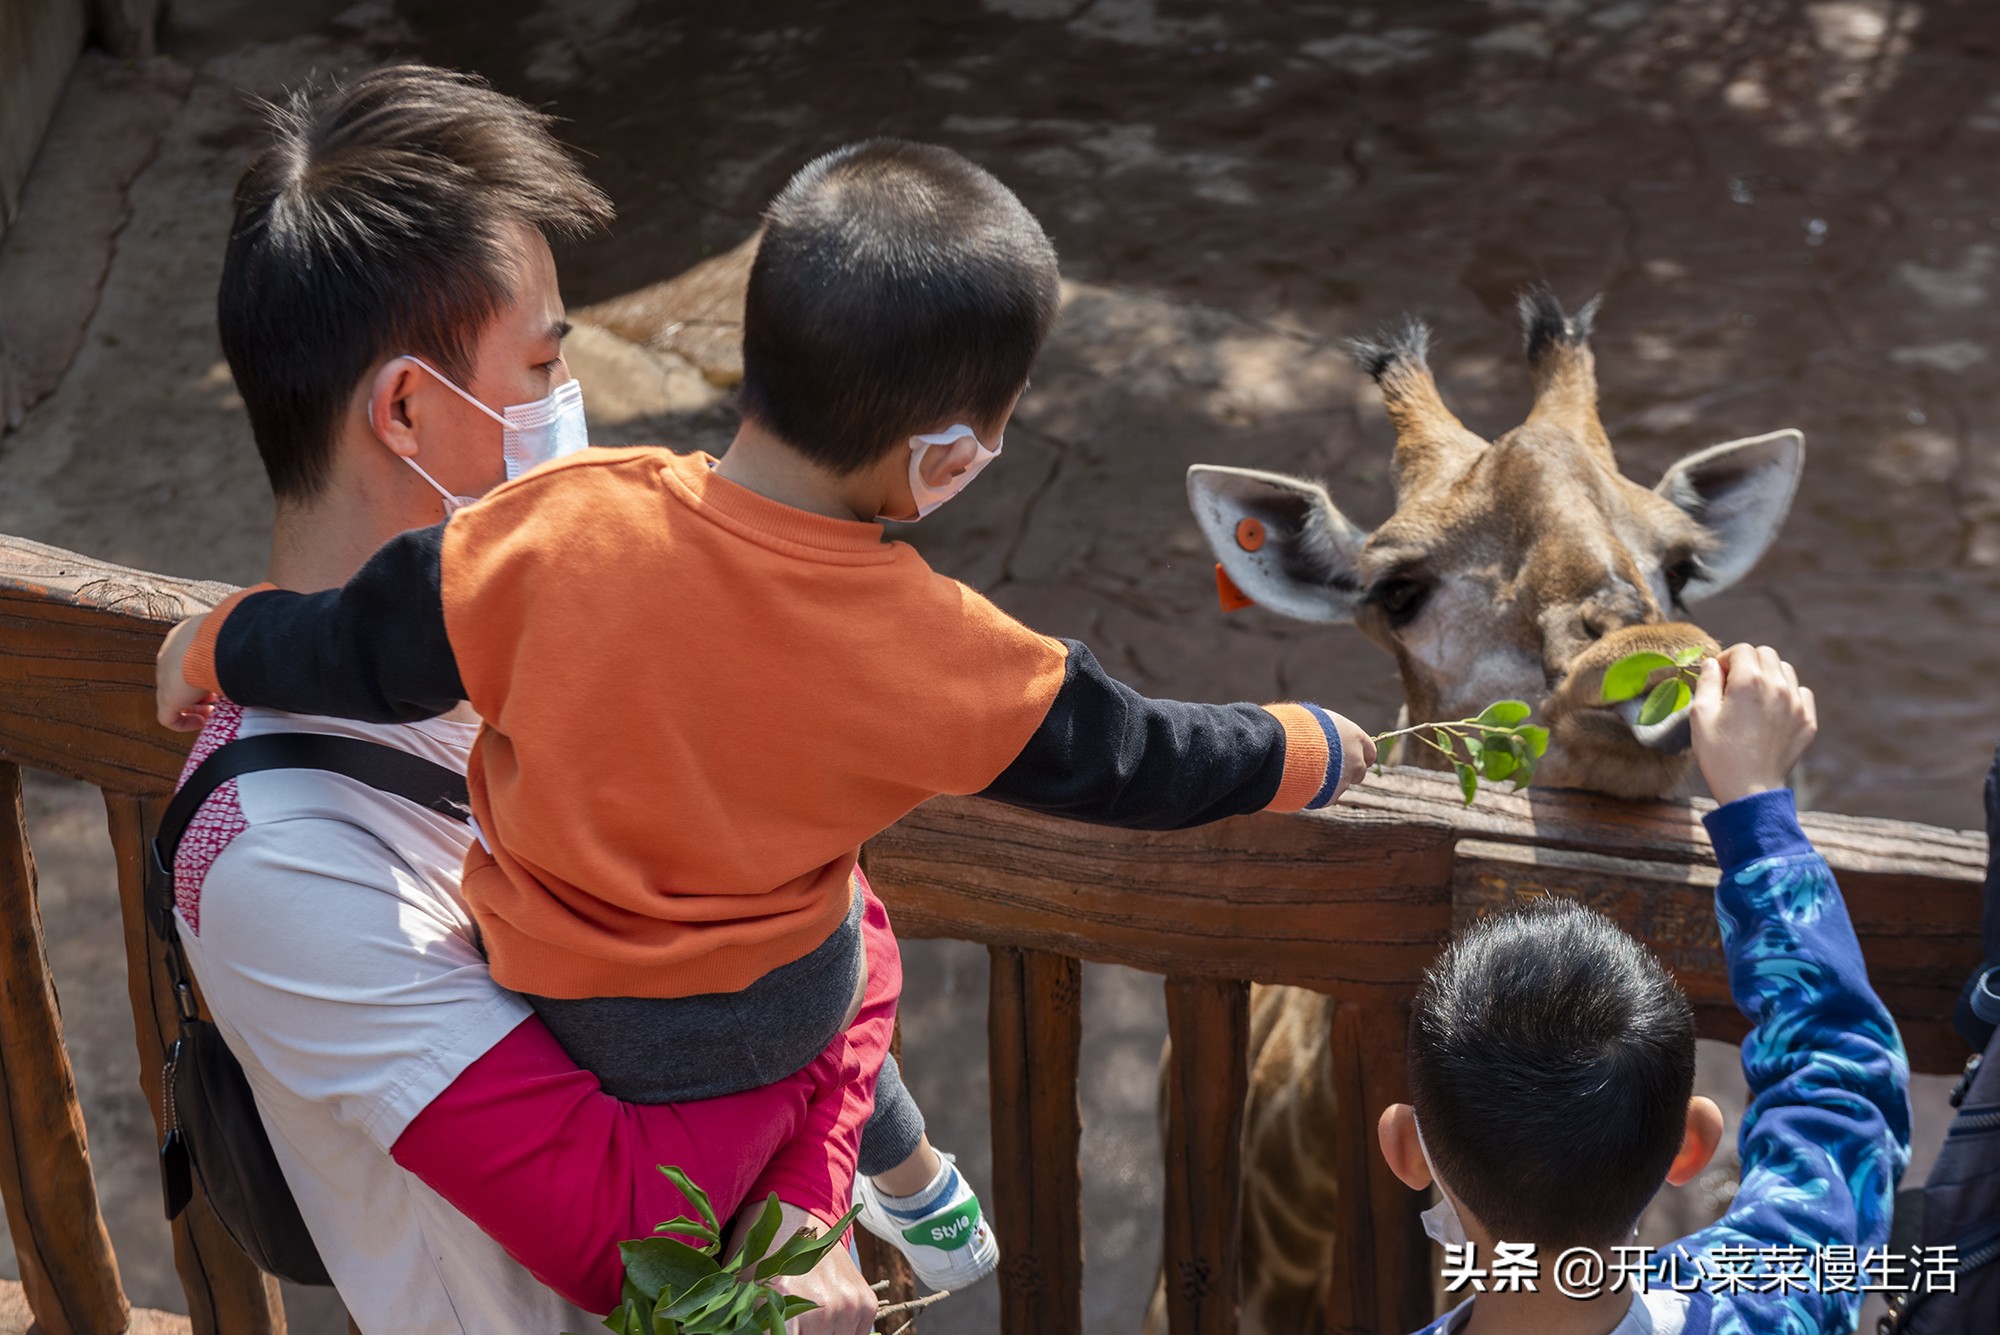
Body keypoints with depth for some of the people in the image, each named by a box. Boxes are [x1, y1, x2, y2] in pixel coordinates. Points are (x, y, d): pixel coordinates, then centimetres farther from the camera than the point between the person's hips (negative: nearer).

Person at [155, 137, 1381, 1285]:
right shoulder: (934, 651, -26)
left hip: (580, 1015, 0)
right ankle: (925, 1205, 50)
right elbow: (1128, 761, -11)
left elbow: (363, 650, -14)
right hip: (788, 1009, 1)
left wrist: (214, 647, 7)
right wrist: (1313, 752, 7)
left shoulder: (559, 530, -28)